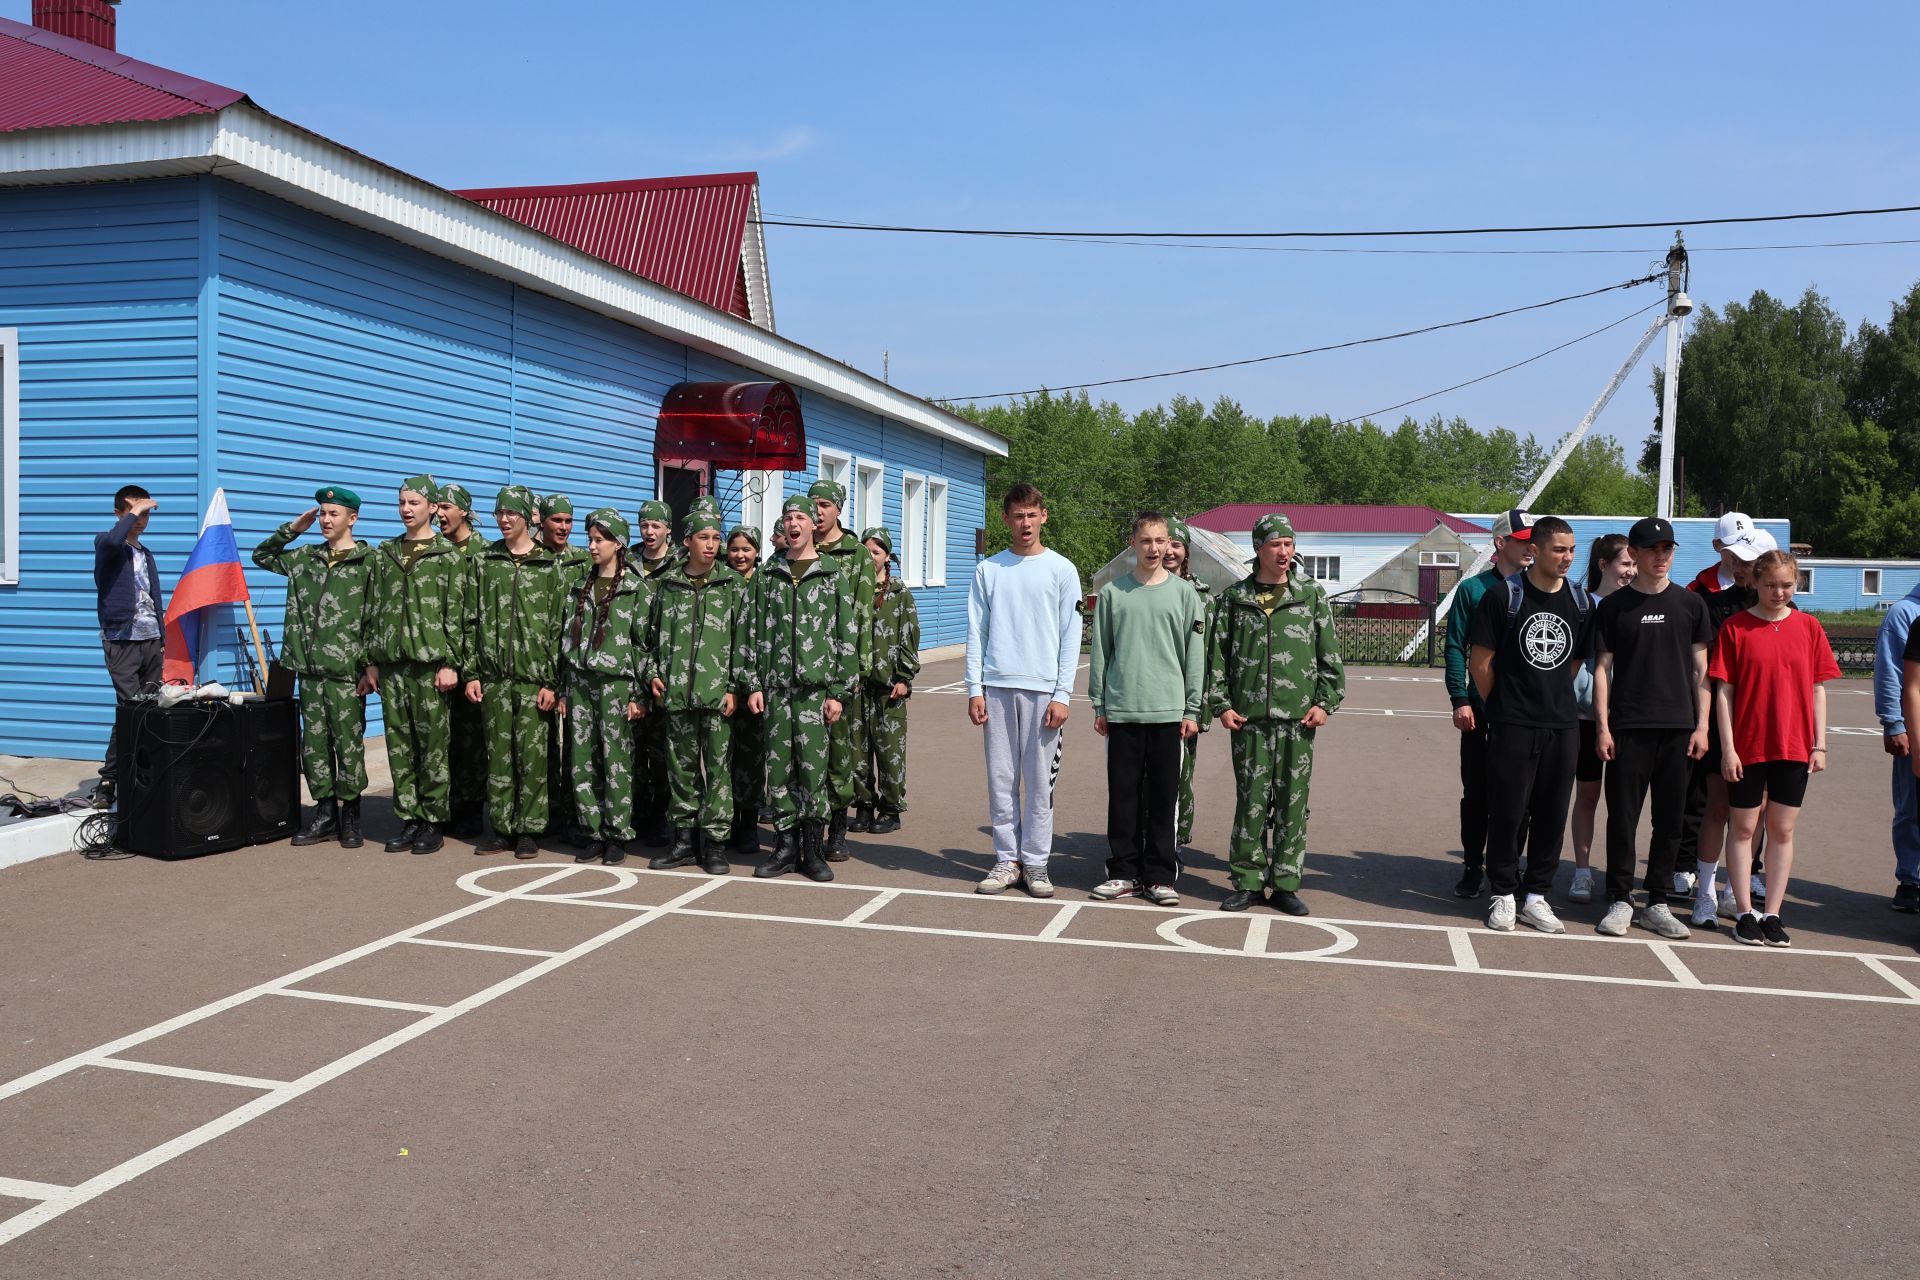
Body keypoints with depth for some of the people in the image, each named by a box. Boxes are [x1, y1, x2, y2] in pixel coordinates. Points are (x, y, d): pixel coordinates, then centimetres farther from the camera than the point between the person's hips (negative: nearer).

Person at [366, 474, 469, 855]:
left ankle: (432, 821, 7)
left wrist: (451, 663, -10)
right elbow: (374, 610, 15)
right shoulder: (385, 554, 14)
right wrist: (373, 660, 9)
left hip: (431, 663, -5)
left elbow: (457, 615, -4)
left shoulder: (449, 556, -1)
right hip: (392, 663, 5)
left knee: (433, 745, -1)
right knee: (399, 745, 7)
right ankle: (408, 819, 14)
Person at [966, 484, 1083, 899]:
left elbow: (1071, 636, 1)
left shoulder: (1062, 570, 4)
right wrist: (975, 689, -1)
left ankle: (1036, 861, 11)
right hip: (997, 687, 2)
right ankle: (1007, 859, 14)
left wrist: (1062, 693, -6)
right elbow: (976, 632, 7)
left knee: (1040, 780, 2)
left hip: (1043, 689, -1)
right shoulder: (988, 570, 8)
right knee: (1001, 778, 5)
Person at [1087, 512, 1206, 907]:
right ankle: (1124, 872, 15)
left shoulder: (1184, 593, 4)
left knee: (1163, 796, 4)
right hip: (1122, 710, 1)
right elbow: (1100, 652, 7)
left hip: (1168, 710, 0)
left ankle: (1159, 876, 12)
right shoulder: (1112, 593, 5)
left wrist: (1192, 710, 0)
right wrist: (1099, 706, 4)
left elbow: (1195, 656, 4)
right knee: (1123, 794, 5)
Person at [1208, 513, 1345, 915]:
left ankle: (1285, 884, 12)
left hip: (1298, 717, 0)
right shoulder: (1235, 597, 7)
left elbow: (1329, 653, 7)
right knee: (1250, 800, 2)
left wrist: (1326, 701, -1)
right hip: (1248, 717, 0)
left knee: (1293, 802, 3)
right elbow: (1218, 653, 7)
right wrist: (1221, 703, 0)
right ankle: (1248, 881, 11)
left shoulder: (1312, 594, 7)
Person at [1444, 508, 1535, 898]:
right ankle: (1472, 867, 16)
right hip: (1481, 708, -1)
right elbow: (1455, 647, -1)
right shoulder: (1473, 589, 1)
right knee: (1477, 792, 6)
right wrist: (1460, 699, -10)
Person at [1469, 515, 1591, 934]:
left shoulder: (1581, 602, 7)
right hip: (1512, 725, -4)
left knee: (1552, 813, 7)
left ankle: (1536, 896, 17)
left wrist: (1551, 698, 11)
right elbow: (1480, 662, -2)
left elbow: (1576, 661, 16)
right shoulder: (1503, 597, -5)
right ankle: (1503, 895, 12)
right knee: (1509, 810, 0)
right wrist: (1501, 707, 4)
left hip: (1562, 725, 4)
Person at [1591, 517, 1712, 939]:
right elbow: (1603, 668, 2)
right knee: (1622, 816, 0)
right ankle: (1619, 900, 10)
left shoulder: (1690, 603, 8)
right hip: (1628, 728, -2)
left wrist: (1701, 725, 2)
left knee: (1669, 820, 6)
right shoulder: (1614, 607, 4)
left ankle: (1657, 904, 16)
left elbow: (1700, 669, 9)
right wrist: (1602, 726, -5)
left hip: (1678, 728, 2)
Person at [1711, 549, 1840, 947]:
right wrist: (1727, 747, -9)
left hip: (1794, 746, 2)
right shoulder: (1736, 627, -4)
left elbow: (1817, 689, 7)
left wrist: (1819, 744, 2)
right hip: (1747, 745, -2)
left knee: (1782, 830, 7)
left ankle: (1772, 914, 15)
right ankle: (1746, 913, 14)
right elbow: (1723, 690, -5)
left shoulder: (1808, 627, 4)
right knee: (1743, 828, 5)